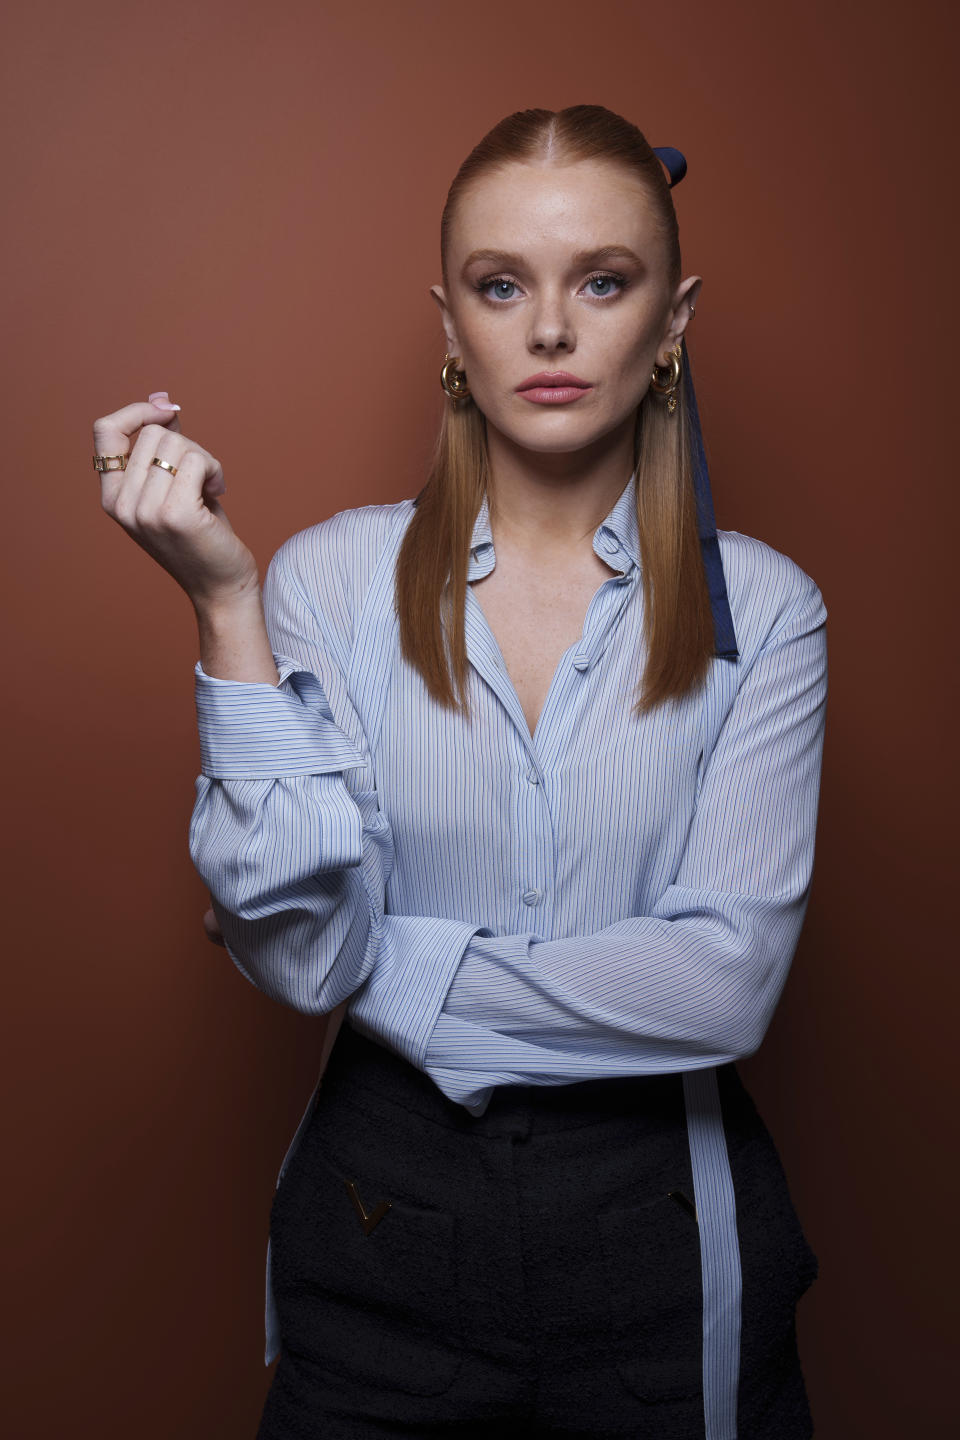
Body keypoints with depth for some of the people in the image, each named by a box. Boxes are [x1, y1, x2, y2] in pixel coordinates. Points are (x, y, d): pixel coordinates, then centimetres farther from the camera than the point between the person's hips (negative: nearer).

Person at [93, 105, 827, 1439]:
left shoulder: (761, 606, -7)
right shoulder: (333, 573, -8)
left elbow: (725, 980, -16)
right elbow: (305, 951, -16)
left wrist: (386, 970, -13)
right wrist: (226, 604, -21)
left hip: (657, 1223, 1)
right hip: (387, 1196, 0)